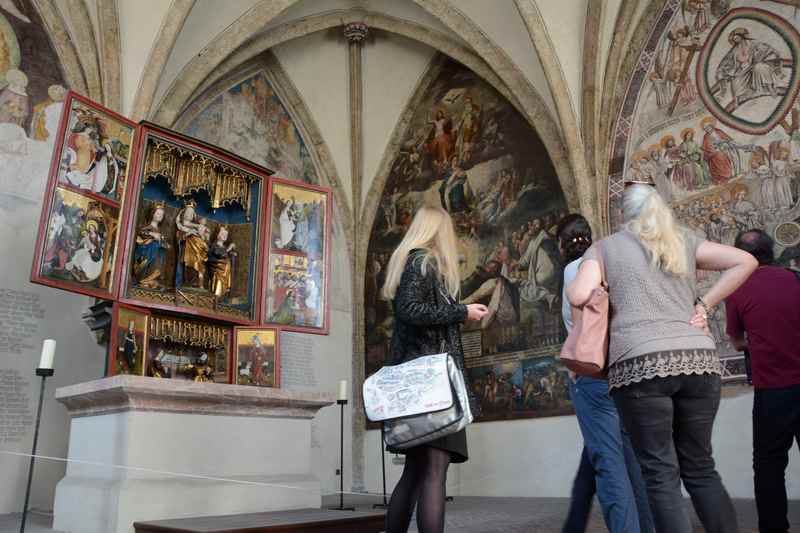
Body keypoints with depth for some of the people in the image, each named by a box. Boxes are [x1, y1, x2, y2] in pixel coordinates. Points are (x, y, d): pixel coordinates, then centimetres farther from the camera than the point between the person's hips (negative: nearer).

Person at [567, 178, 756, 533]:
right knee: (700, 467, 16)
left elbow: (579, 296, -3)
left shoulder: (605, 247, 11)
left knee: (661, 474, 3)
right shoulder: (684, 240, 20)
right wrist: (704, 304, 14)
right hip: (698, 361, 4)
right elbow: (745, 262, 12)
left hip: (640, 364, -4)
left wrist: (572, 287, 18)